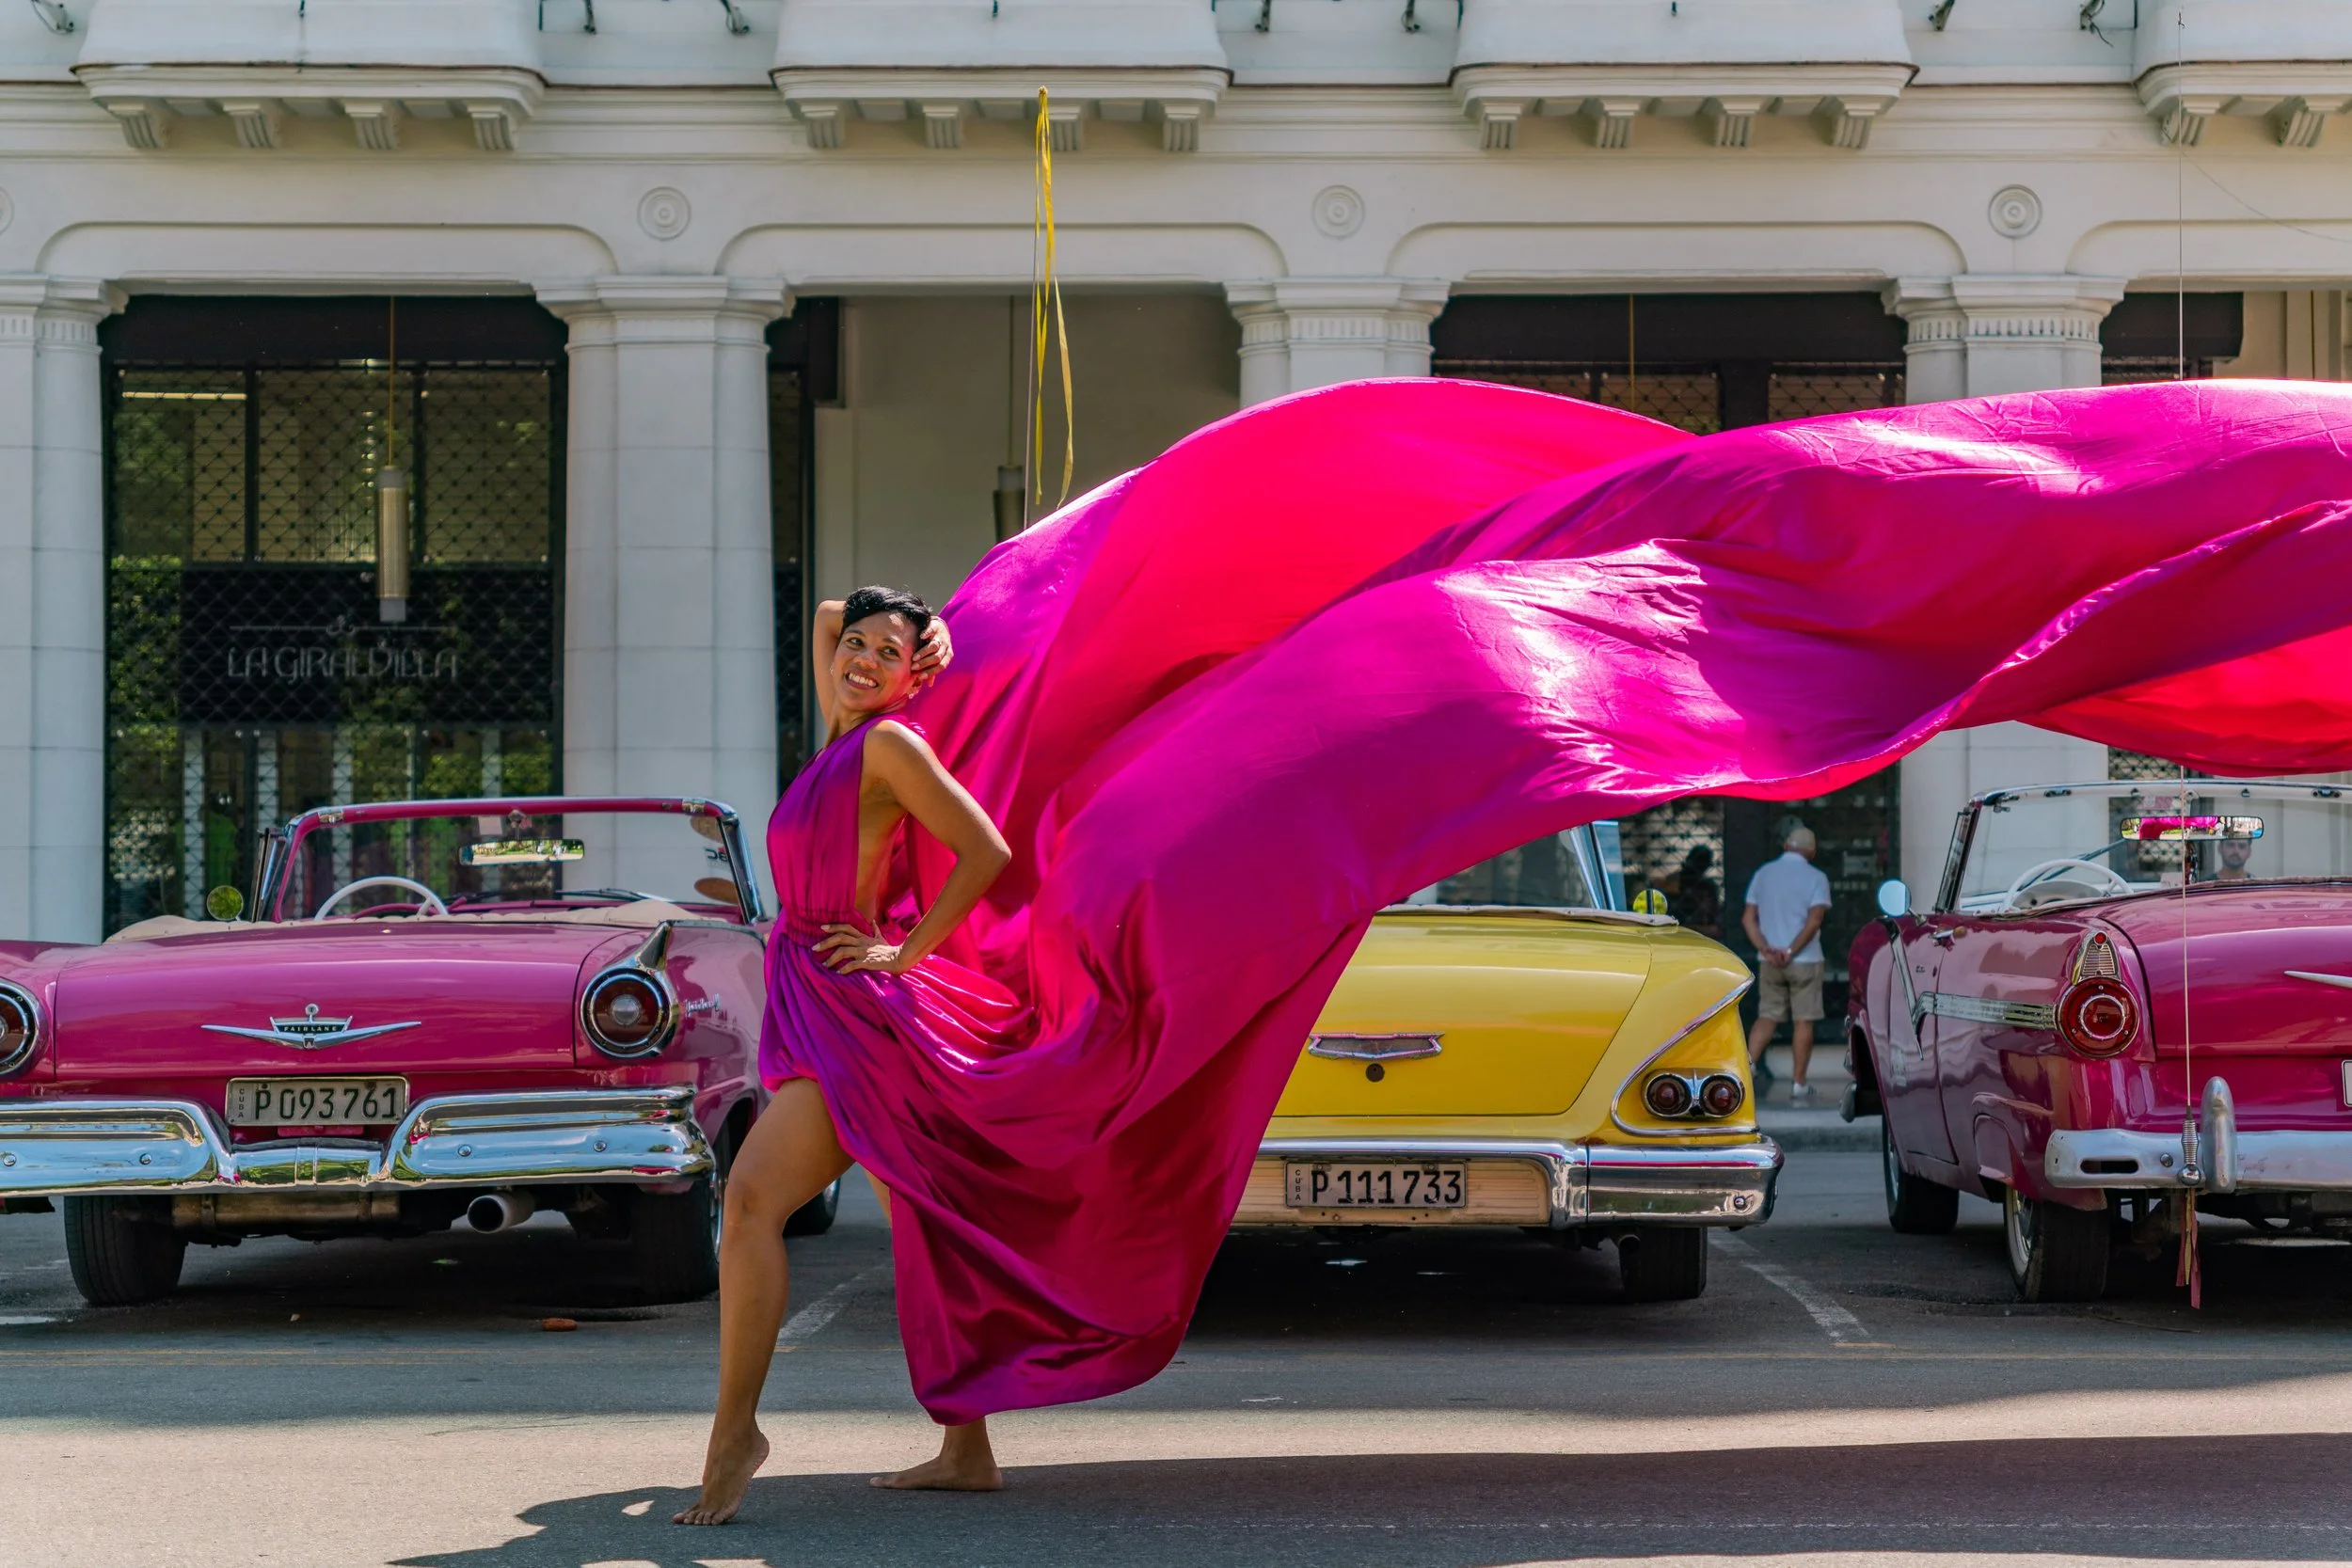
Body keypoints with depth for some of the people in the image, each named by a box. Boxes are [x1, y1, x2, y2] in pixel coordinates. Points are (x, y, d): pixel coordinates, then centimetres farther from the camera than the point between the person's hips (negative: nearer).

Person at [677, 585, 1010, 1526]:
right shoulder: (843, 735, 15)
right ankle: (967, 1452, 13)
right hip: (814, 1001, 9)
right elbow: (826, 616, 33)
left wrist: (906, 952, -12)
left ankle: (733, 1433, -19)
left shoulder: (890, 744, -9)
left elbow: (987, 853, -14)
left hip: (848, 1005, -9)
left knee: (753, 1197, -19)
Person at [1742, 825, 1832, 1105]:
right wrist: (1791, 952, -16)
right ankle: (1799, 1086, 6)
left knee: (1767, 1018, 10)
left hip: (1769, 963, 4)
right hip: (1805, 960, -4)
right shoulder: (1815, 878, -5)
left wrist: (1765, 948, -8)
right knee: (1803, 1022, 3)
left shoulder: (1763, 874, 8)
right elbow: (1814, 921, -17)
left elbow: (1748, 918, 2)